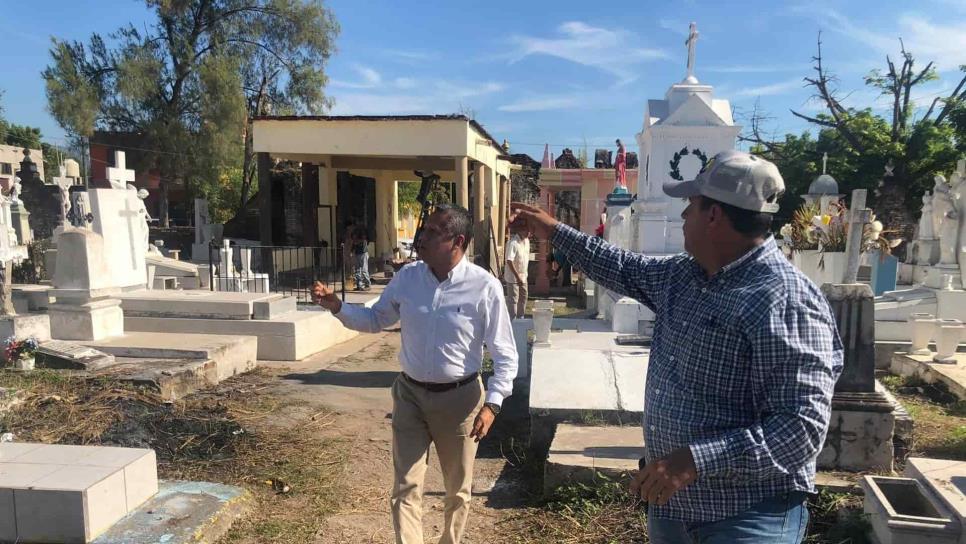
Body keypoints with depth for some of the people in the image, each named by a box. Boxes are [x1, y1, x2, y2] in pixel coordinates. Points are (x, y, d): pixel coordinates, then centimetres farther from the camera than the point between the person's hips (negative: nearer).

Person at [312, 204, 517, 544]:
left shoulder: (484, 287, -16)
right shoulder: (407, 277, -4)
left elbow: (505, 356, -10)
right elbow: (375, 320, 11)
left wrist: (492, 403, -19)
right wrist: (337, 307, -5)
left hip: (459, 398, -2)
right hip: (410, 394, 2)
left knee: (457, 490, 18)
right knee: (405, 488, 7)